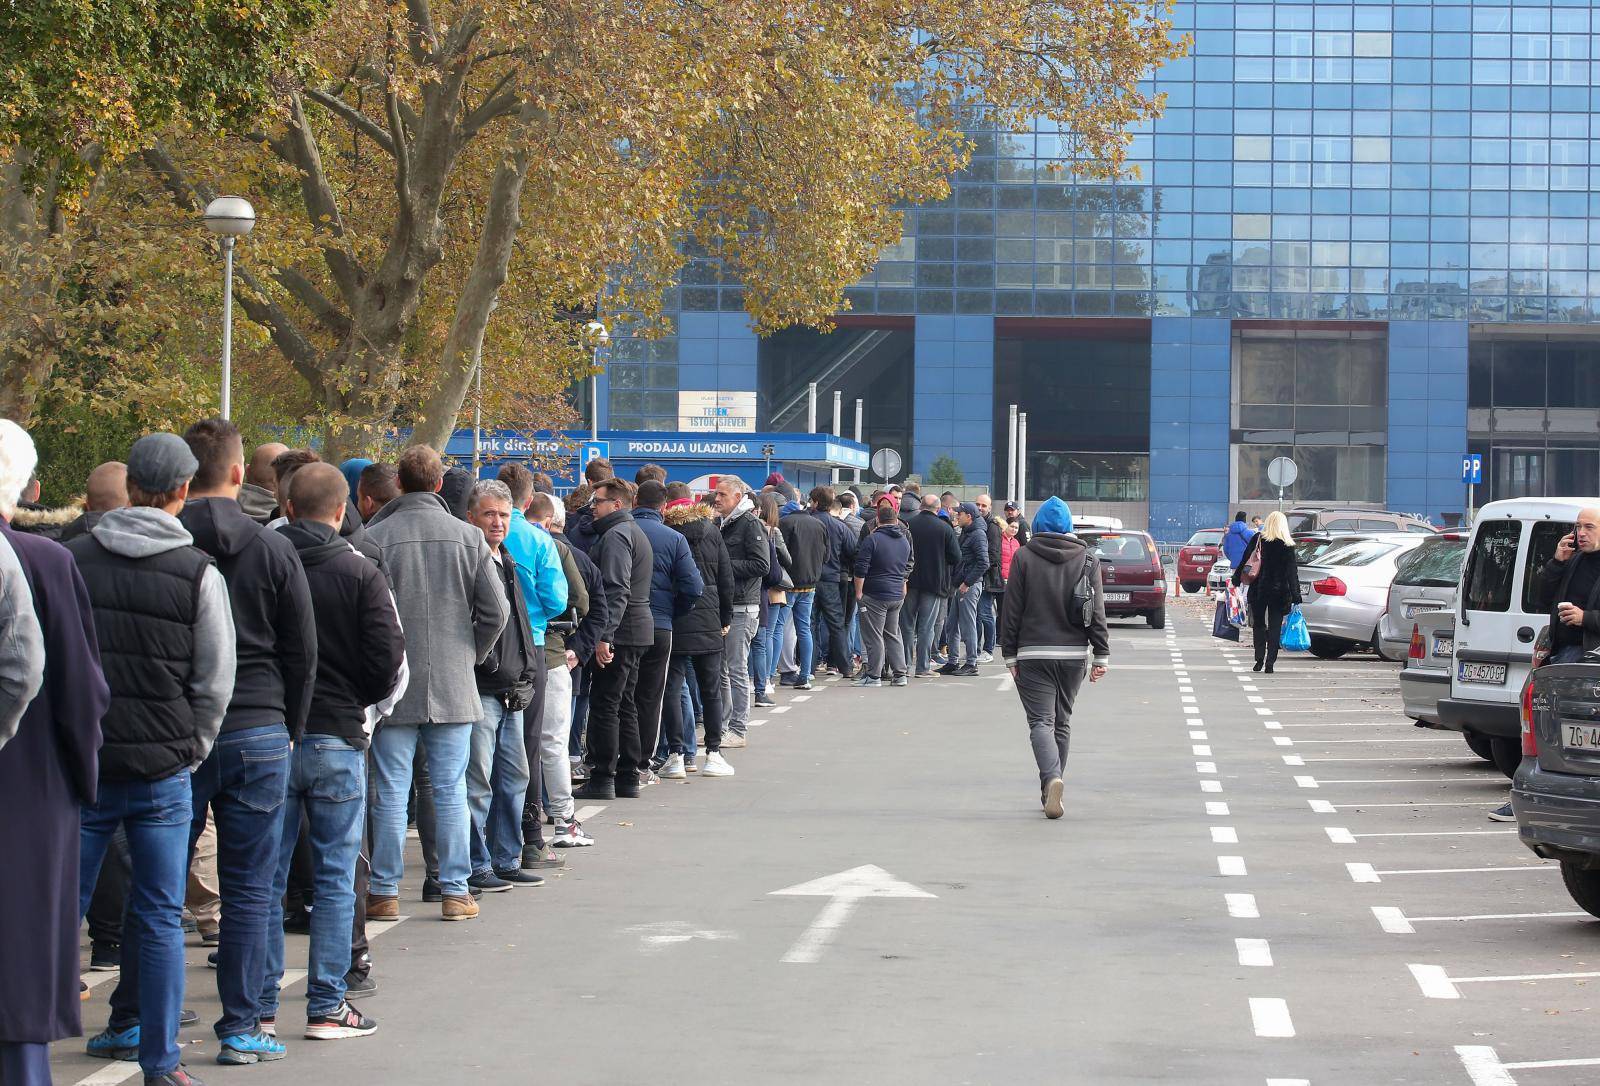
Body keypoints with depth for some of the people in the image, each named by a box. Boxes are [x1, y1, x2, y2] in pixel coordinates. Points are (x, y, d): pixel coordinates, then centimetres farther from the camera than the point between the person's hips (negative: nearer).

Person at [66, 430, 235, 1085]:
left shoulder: (74, 559, 0)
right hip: (164, 769, -1)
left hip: (82, 764, 1)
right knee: (159, 918, 4)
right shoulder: (200, 574, -5)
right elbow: (215, 683, -1)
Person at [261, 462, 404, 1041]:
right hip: (337, 739, -2)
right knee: (335, 878, 6)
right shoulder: (360, 572, -7)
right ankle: (326, 1007, 6)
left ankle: (260, 1007, 11)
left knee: (265, 876, 9)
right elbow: (390, 662, -7)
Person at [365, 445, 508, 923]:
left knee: (391, 793, 4)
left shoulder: (375, 538, -7)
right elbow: (496, 610, -1)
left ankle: (384, 892, 8)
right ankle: (455, 891, 8)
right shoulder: (468, 537, 0)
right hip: (453, 685, 2)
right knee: (451, 792, 7)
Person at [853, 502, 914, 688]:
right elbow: (908, 566, 23)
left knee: (874, 636, -2)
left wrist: (859, 592, -6)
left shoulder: (873, 539, -11)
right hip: (897, 595, 6)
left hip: (875, 595, -6)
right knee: (893, 634, 15)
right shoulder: (904, 540, 9)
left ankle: (873, 676, -2)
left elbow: (861, 569, -13)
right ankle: (899, 674, 13)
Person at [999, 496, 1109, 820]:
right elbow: (1097, 610, 1)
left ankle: (1052, 778, -29)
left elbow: (1012, 610, -4)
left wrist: (1009, 654, 1)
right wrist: (1101, 655, 3)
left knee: (1041, 720, -5)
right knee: (1062, 721, 15)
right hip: (1074, 654, 3)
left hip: (1033, 654, -3)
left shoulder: (1024, 557, -3)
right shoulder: (1086, 558, 3)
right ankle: (1050, 789, 21)